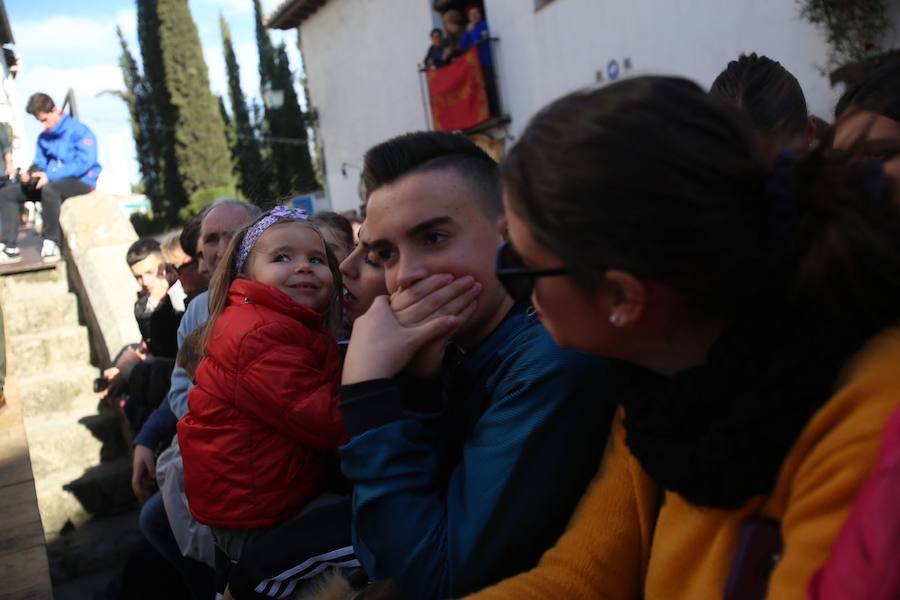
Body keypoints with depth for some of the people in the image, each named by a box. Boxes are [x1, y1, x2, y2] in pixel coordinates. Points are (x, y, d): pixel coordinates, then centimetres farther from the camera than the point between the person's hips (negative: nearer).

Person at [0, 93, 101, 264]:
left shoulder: (79, 131, -8)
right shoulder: (44, 137, 14)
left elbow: (84, 163, -20)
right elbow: (40, 164, 15)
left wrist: (50, 176, -25)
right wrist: (31, 175, -11)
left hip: (81, 181, -8)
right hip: (53, 183, 8)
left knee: (49, 189, -40)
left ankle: (51, 243, -23)